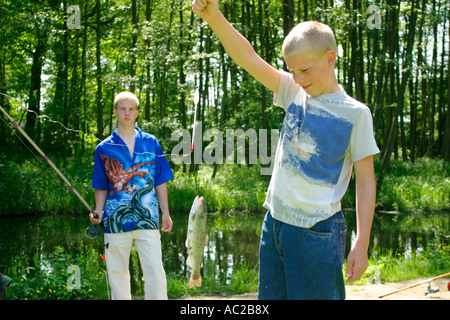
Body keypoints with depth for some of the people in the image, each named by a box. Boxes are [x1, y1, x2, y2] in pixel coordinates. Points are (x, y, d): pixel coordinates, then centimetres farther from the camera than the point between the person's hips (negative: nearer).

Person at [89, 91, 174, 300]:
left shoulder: (151, 143, 10)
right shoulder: (104, 148, 9)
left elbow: (160, 182, 11)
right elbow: (101, 187, 12)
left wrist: (166, 213, 4)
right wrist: (98, 211, -5)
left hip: (148, 218, 0)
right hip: (116, 220, 1)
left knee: (155, 271, -6)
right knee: (117, 273, 6)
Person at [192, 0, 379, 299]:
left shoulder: (355, 113, -7)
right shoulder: (295, 94, 6)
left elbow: (366, 180, -6)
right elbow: (248, 58, -2)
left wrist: (361, 244, -9)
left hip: (316, 231, -5)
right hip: (275, 222, 6)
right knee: (270, 296, 13)